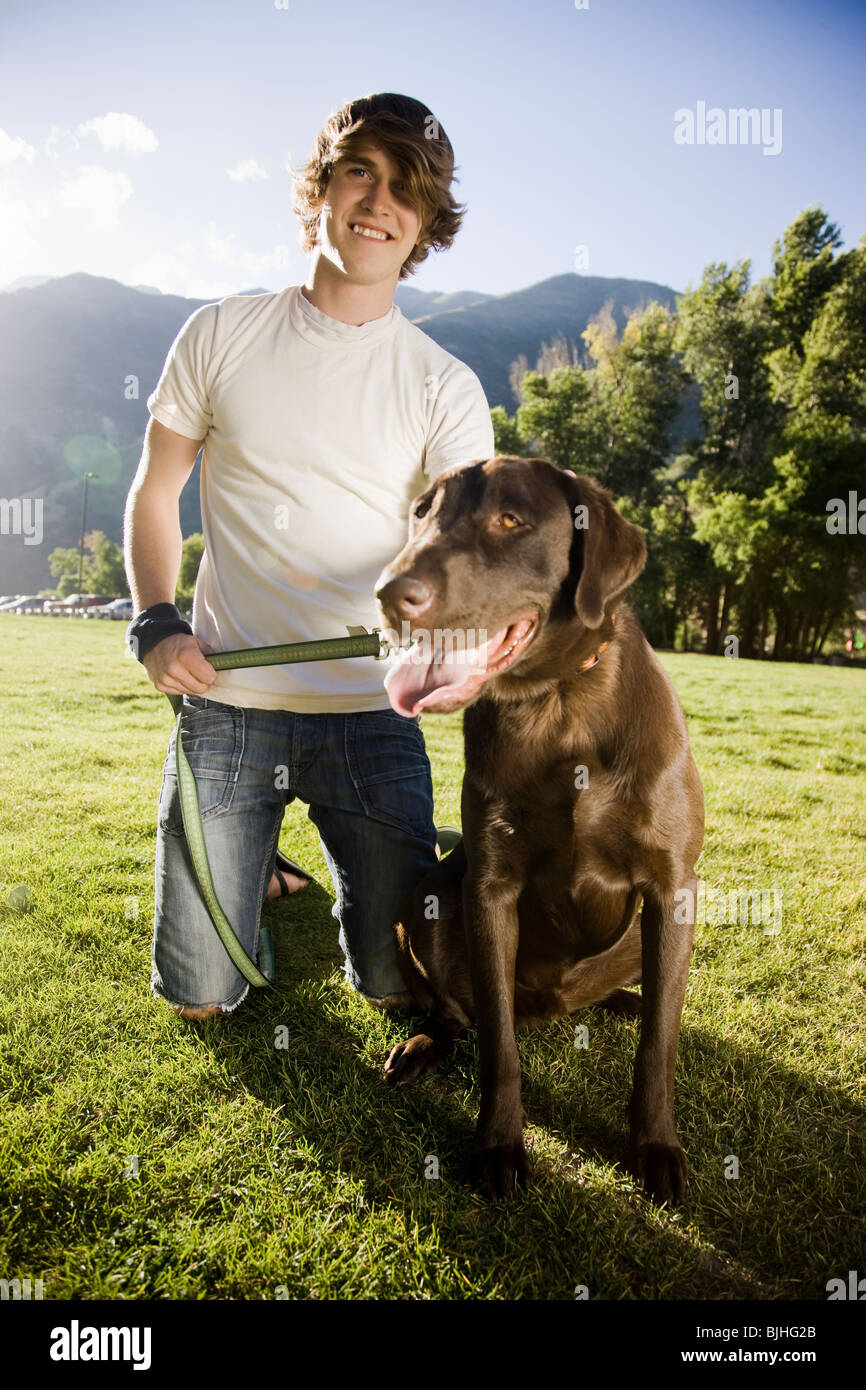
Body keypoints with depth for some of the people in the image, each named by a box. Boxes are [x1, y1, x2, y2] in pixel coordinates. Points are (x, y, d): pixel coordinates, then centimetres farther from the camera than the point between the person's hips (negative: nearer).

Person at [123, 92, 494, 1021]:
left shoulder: (444, 387, 0)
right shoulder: (222, 335, 3)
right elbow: (154, 494, 10)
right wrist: (154, 623, -6)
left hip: (371, 712, 0)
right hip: (225, 704, 1)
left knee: (400, 983, 6)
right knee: (200, 997, 6)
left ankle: (354, 861, 38)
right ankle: (254, 857, 37)